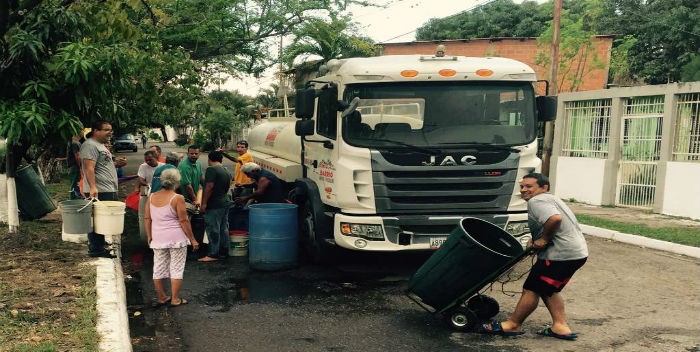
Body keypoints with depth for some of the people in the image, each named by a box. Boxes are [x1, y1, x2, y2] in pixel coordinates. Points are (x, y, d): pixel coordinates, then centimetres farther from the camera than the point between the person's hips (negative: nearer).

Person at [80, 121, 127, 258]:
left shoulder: (101, 145, 22)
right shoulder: (90, 145, -12)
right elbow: (89, 168, -22)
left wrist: (115, 164, 15)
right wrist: (92, 187, -31)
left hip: (109, 191, 11)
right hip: (98, 191, -11)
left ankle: (99, 247, 25)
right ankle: (96, 250, 0)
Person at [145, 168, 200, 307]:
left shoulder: (152, 197, 4)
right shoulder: (177, 198, -12)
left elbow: (148, 219, 8)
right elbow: (184, 221, -12)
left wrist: (149, 236, 18)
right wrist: (192, 239, -5)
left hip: (157, 238, 5)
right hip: (176, 238, -5)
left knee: (159, 268, 12)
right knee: (176, 268, 4)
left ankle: (161, 297, 23)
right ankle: (175, 299, 7)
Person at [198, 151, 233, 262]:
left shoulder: (211, 169, -14)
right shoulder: (227, 171, 13)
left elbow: (209, 187, -19)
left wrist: (203, 204, -17)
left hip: (214, 205, -9)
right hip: (225, 202, 9)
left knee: (213, 230, -5)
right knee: (223, 228, 14)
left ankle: (213, 254, -3)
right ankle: (224, 252, 20)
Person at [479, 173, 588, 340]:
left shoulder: (536, 201, -13)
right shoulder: (550, 199, 21)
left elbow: (555, 218, -30)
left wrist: (544, 239, -17)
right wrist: (536, 240, 12)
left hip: (561, 254, -11)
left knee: (531, 289, 0)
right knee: (548, 289, 21)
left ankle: (513, 325, 11)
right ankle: (560, 326, 18)